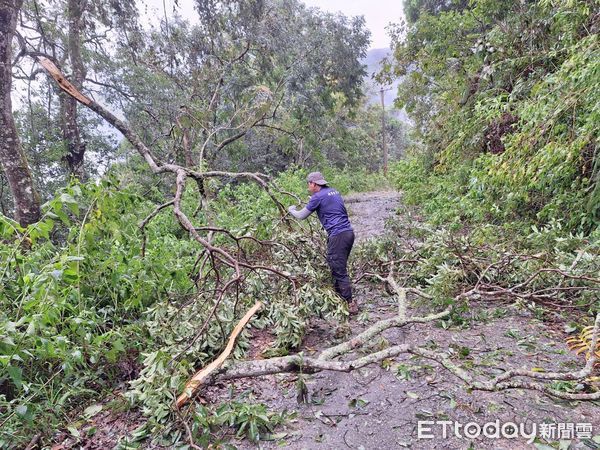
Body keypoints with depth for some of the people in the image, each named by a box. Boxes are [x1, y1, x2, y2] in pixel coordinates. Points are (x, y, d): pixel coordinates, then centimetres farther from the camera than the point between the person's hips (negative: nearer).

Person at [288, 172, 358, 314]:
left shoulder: (318, 197, -6)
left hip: (338, 235, -9)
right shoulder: (333, 191, 17)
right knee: (338, 267, 19)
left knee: (339, 270, -4)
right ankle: (337, 294, 28)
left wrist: (291, 210, 23)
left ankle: (350, 303, -2)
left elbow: (301, 216, 3)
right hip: (349, 232, 9)